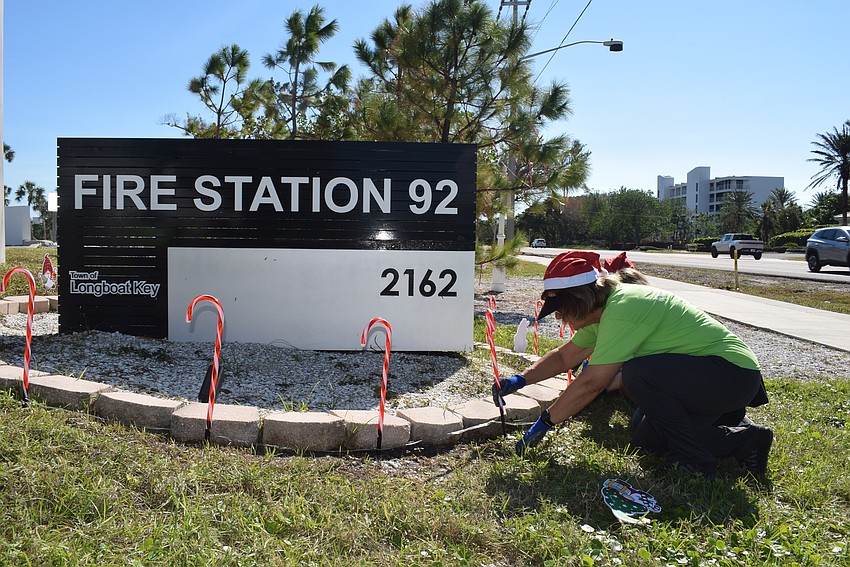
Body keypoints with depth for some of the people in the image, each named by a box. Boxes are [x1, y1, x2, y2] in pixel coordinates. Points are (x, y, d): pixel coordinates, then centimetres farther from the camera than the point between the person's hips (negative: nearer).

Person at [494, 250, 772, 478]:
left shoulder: (623, 308, -26)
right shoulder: (605, 308, 3)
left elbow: (592, 383, -26)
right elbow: (565, 356, 13)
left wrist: (545, 421, -16)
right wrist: (520, 380, 4)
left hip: (734, 373, -10)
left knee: (638, 374, -30)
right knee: (645, 441, 12)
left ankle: (694, 461, -12)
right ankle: (735, 431, 15)